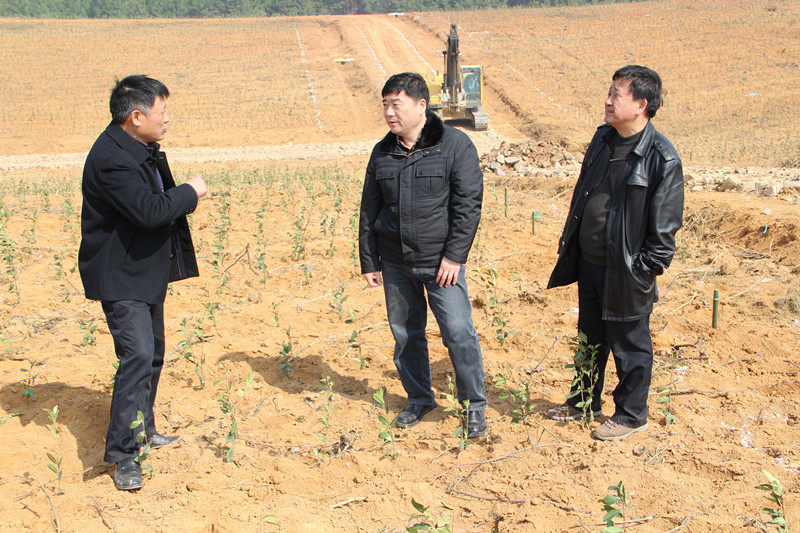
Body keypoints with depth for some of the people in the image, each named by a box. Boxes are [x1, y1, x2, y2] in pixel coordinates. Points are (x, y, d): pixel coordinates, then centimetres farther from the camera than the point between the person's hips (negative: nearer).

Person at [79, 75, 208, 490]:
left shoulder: (142, 149, 10)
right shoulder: (110, 158, -23)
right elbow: (148, 209, -32)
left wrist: (183, 197, 3)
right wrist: (190, 192, -17)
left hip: (148, 271, 10)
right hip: (121, 277, -10)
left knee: (152, 353, 17)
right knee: (137, 355, -16)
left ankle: (143, 431, 32)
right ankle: (122, 453, -10)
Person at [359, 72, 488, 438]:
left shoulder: (455, 145, -7)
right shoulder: (382, 153, 7)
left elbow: (468, 204, -9)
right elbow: (369, 211, 12)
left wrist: (454, 256, -15)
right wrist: (368, 262, 10)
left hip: (440, 261, -4)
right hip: (395, 263, 5)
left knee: (459, 332, -5)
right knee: (405, 334, 12)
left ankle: (474, 405, 12)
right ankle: (419, 399, 31)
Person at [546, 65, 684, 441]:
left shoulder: (661, 157, -18)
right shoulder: (603, 139, 5)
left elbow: (665, 225, -15)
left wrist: (645, 270, -15)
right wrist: (568, 242, 15)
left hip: (625, 271, -7)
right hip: (588, 262, 7)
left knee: (630, 345, 9)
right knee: (590, 337, 21)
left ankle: (631, 415, 27)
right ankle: (584, 401, 39)